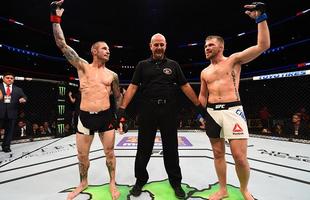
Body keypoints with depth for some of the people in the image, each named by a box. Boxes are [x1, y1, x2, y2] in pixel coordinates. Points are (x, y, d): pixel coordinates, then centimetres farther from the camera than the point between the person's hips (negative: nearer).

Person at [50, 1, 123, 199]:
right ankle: (83, 183, 40)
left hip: (106, 116, 1)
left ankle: (113, 183, 31)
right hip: (85, 117, 0)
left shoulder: (112, 75, 7)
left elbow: (118, 96, 14)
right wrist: (56, 18, -6)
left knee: (109, 152, 9)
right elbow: (62, 44, -2)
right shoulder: (83, 67, 3)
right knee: (82, 155, 13)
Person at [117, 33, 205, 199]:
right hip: (147, 111, 0)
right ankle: (140, 180, 30)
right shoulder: (142, 65, 8)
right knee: (144, 148, 10)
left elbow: (185, 86, 8)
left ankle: (175, 181, 29)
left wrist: (199, 105, 5)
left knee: (171, 148, 11)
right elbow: (132, 87, 1)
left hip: (168, 111, 1)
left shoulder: (173, 65, 10)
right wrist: (122, 108, -8)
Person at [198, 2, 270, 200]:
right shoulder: (204, 72, 16)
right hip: (212, 113, 5)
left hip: (233, 111, -4)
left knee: (240, 157, -5)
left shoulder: (234, 60, 4)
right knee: (218, 154, 10)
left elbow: (263, 45, -6)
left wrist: (260, 18, -9)